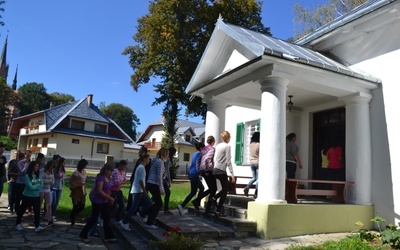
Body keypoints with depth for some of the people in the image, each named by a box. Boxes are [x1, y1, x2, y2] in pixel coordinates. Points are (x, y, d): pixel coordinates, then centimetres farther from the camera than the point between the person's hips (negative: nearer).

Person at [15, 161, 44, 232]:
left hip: (36, 196, 4)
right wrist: (37, 185, -7)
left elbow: (41, 185, -2)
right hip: (27, 196, -4)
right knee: (22, 210, 13)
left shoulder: (38, 175, 2)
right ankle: (18, 224, 33)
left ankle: (37, 226, -2)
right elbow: (30, 187, -20)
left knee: (37, 211, -3)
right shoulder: (27, 176, -14)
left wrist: (34, 186, -17)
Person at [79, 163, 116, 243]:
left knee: (107, 219, 9)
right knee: (94, 218, 3)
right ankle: (83, 234, 21)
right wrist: (110, 198, -22)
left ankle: (109, 236, 15)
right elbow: (99, 191, -25)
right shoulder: (100, 177, -18)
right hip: (97, 201, -9)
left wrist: (110, 199, 7)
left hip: (105, 201, 9)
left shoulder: (107, 178, 9)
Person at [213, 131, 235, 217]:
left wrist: (215, 166, 19)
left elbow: (214, 159, 13)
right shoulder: (227, 146, -9)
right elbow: (228, 161, -14)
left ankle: (214, 198, 10)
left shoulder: (218, 146, 12)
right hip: (221, 170, -8)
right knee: (225, 190, 3)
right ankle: (219, 211, 4)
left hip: (215, 170, 8)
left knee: (227, 187, 21)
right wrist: (232, 173, -13)